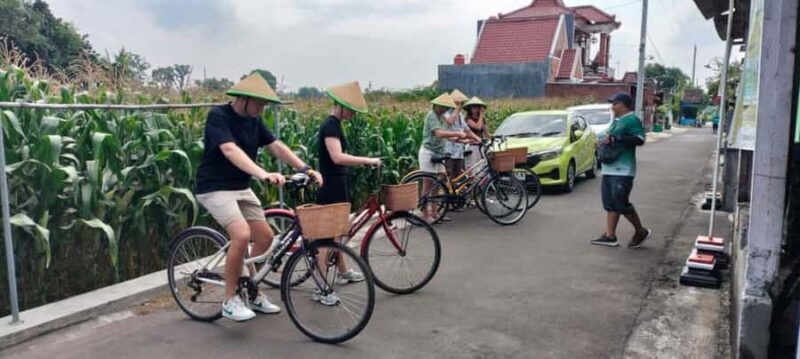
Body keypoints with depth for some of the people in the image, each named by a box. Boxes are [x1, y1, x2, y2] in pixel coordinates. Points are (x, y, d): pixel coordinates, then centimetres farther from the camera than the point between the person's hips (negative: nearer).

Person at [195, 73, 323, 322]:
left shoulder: (254, 121, 4)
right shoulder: (218, 116, -18)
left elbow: (277, 147, 0)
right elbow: (230, 150, -33)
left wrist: (306, 169, -13)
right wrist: (263, 174, -47)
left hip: (242, 188, 8)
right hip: (215, 188, -8)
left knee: (265, 237, 5)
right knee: (242, 235, -25)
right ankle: (230, 301, -9)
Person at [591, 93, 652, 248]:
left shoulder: (632, 120, -11)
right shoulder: (617, 121, 19)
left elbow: (639, 139, -23)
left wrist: (614, 139, -24)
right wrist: (604, 142, 10)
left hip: (622, 170, -10)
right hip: (609, 169, 10)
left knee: (621, 203, -7)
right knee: (610, 203, 8)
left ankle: (641, 232, 11)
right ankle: (610, 236, 11)